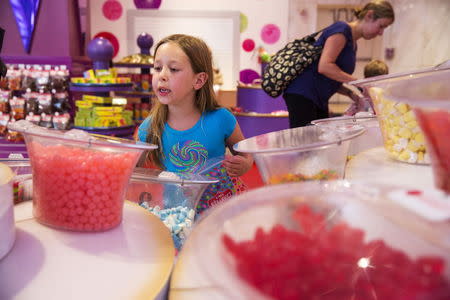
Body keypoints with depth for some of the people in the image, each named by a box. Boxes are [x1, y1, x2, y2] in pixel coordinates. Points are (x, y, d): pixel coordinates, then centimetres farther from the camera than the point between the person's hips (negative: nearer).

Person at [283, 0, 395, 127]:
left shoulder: (352, 43, 18)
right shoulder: (342, 29, -8)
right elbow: (324, 66, -21)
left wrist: (350, 93, 4)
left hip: (318, 99, 10)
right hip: (303, 94, -9)